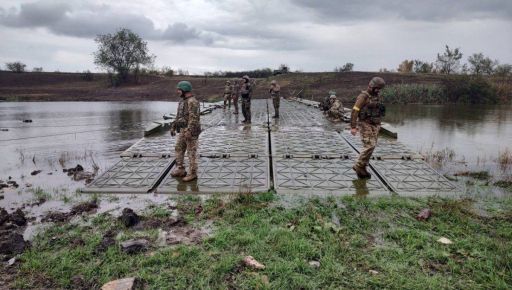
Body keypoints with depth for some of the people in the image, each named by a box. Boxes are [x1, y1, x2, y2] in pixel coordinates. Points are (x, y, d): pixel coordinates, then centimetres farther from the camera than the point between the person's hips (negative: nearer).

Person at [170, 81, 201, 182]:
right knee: (179, 149, 13)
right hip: (183, 130, 10)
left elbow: (194, 118, -24)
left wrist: (189, 131, -28)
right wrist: (173, 127, 22)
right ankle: (180, 170, 22)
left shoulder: (192, 102, -17)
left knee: (191, 152, -3)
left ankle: (192, 173, 5)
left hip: (191, 131, -10)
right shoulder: (183, 101, 15)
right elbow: (179, 116, 23)